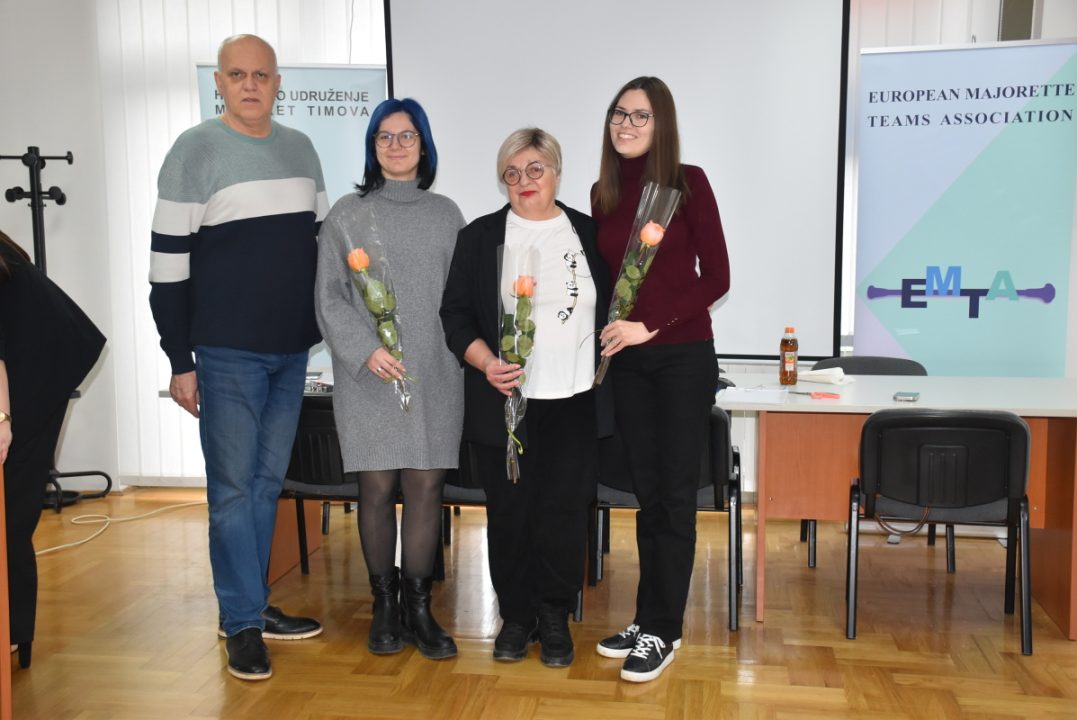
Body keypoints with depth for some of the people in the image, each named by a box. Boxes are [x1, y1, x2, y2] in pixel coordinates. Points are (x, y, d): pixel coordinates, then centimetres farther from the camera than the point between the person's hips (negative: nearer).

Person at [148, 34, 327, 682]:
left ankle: (252, 604, 27)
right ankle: (243, 624, 13)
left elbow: (321, 242, 16)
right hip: (228, 354, -5)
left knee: (268, 482, 13)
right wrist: (180, 361, -9)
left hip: (294, 351, 5)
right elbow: (168, 262, -7)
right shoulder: (195, 151, -5)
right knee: (232, 487, 2)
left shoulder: (301, 149, 10)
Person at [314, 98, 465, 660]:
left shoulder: (445, 213, 12)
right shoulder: (348, 214, 5)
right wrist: (365, 350, -13)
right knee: (377, 487, 1)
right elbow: (329, 297, 0)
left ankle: (419, 607, 13)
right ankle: (384, 605, 17)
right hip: (368, 376, -2)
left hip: (435, 374, 2)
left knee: (426, 486, 2)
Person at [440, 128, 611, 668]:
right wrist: (486, 363, -13)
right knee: (509, 511, 5)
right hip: (503, 402, 0)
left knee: (565, 510, 2)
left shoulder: (589, 234, 10)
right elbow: (455, 315, 2)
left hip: (574, 402, 1)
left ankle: (555, 618, 19)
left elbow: (609, 307, 15)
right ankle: (516, 616, 22)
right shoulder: (479, 237, 5)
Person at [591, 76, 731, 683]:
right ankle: (648, 620, 22)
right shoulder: (603, 193, 7)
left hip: (683, 357, -4)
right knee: (646, 493, 11)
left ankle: (662, 631, 13)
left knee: (675, 495, 2)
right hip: (626, 361, 4)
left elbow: (716, 278, -8)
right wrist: (608, 330, -3)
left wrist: (652, 323, -14)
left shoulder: (688, 182, -5)